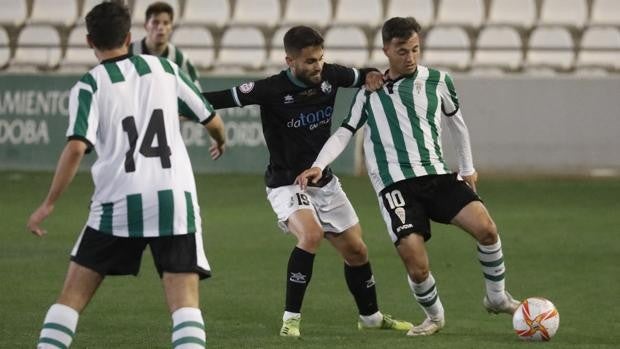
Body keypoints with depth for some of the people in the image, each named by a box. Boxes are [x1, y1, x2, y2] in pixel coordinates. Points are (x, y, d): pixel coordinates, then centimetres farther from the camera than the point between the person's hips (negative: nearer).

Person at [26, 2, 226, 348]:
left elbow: (76, 148, -13)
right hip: (175, 198, 1)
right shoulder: (164, 69, 9)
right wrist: (221, 140, 42)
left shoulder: (89, 85, 0)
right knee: (185, 302, -4)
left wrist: (49, 204, -6)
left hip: (119, 202, -1)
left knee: (73, 294, 10)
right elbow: (212, 120, 18)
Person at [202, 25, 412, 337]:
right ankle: (291, 319, -21)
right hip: (287, 184, -6)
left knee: (356, 250, 12)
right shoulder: (272, 90, -21)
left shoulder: (329, 76, -7)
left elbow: (359, 76, 12)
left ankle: (371, 317, 36)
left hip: (324, 182, 6)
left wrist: (373, 75, -11)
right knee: (312, 233, -32)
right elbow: (226, 98, -20)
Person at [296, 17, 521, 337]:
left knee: (485, 227, -22)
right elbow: (344, 131, 11)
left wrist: (467, 168, 30)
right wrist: (318, 166, -5)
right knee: (416, 265, -17)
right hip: (395, 186, -1)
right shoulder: (370, 91, 9)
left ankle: (496, 297, 1)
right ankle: (434, 317, 14)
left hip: (437, 175, 1)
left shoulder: (437, 81, 9)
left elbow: (455, 120, 24)